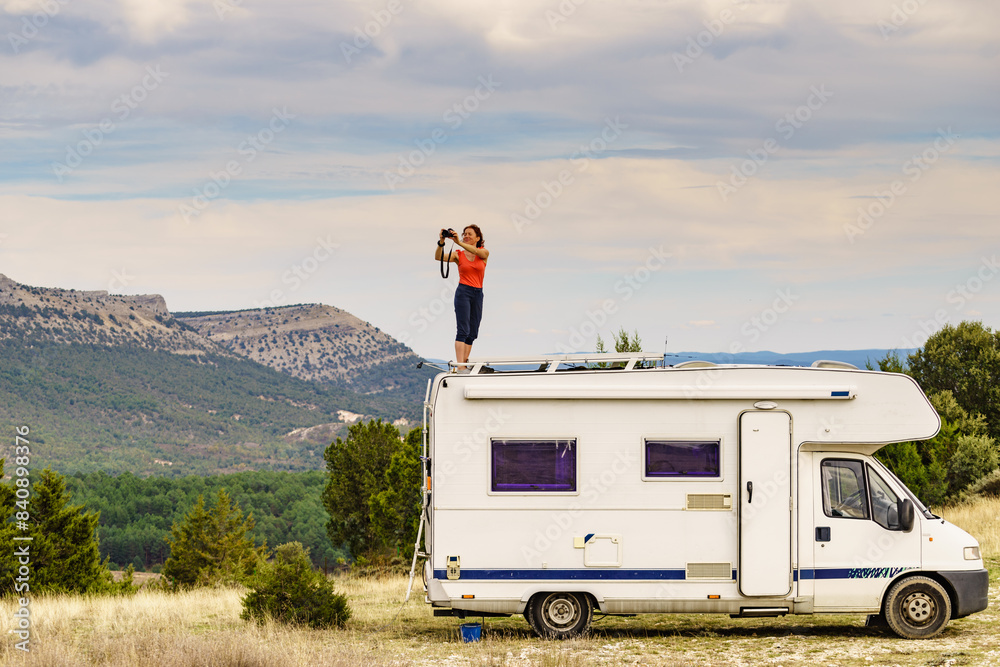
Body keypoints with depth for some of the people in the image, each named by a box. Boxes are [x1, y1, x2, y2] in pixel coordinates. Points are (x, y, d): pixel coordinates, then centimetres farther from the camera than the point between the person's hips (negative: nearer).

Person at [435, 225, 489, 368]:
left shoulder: (484, 253, 7)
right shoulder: (458, 255, 5)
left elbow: (476, 252, -17)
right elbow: (438, 257, -9)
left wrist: (459, 242, -29)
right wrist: (441, 243, -26)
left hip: (478, 294, 3)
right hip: (463, 292, -3)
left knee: (472, 333, 3)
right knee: (463, 331, -14)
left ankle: (464, 363, 8)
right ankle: (460, 366, -20)